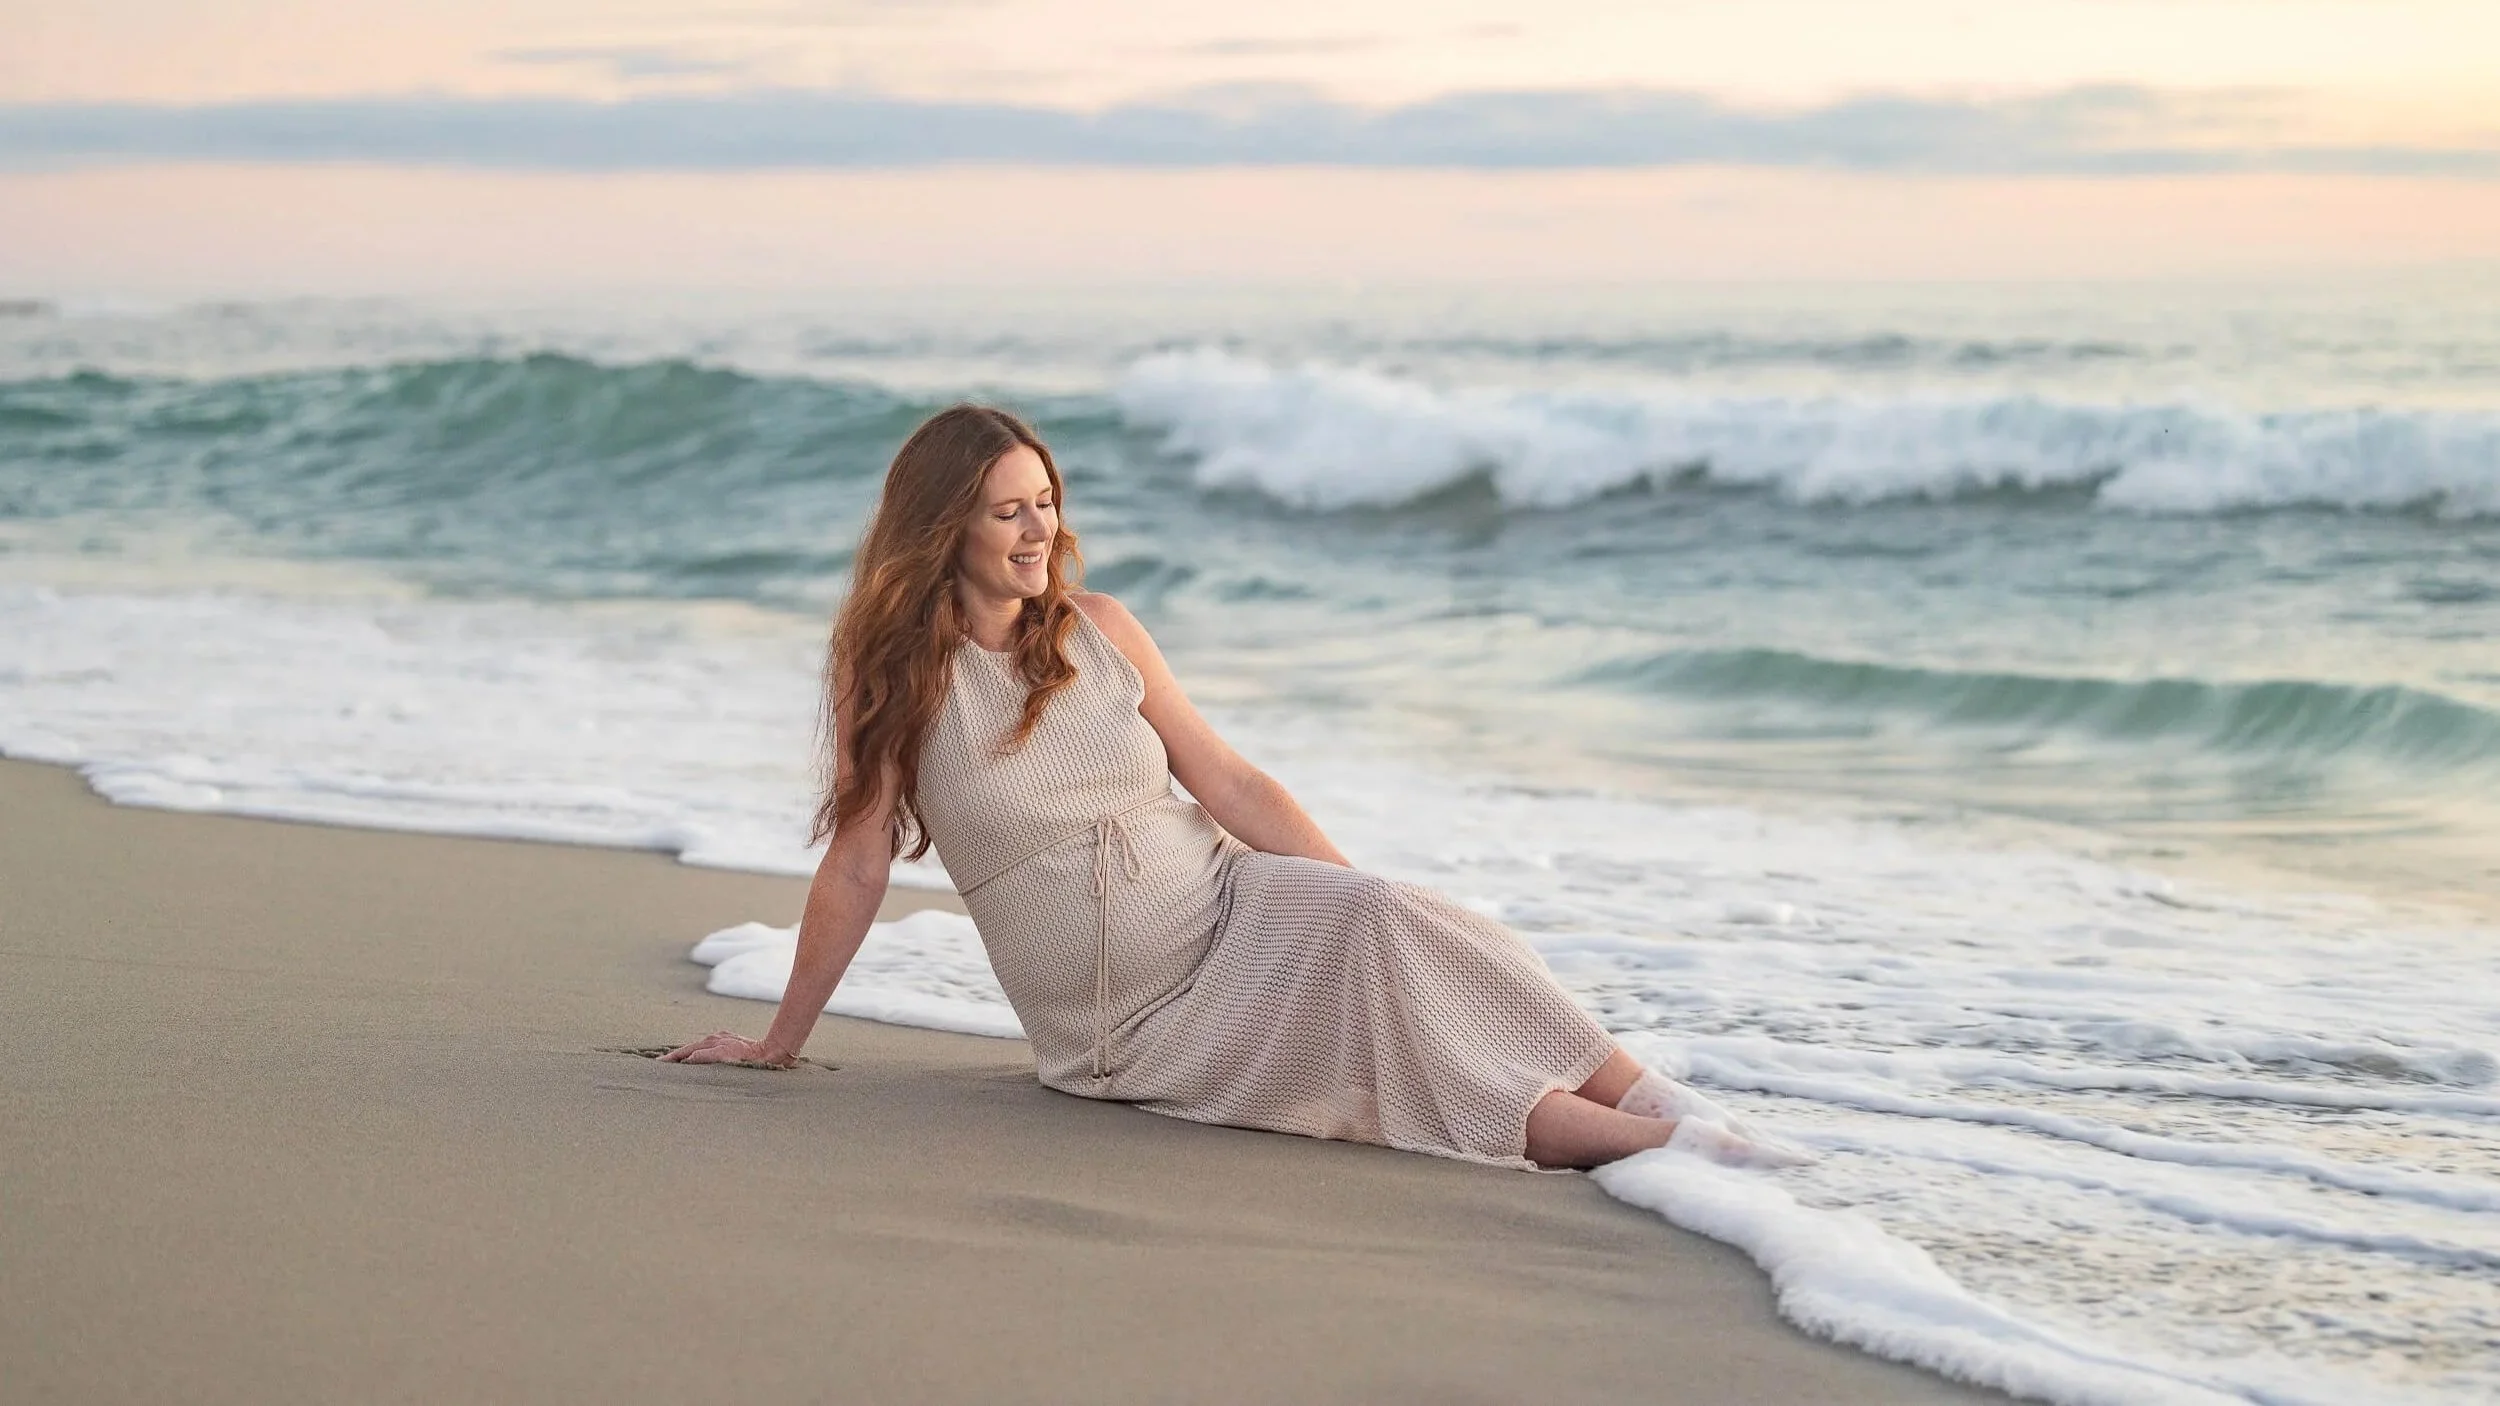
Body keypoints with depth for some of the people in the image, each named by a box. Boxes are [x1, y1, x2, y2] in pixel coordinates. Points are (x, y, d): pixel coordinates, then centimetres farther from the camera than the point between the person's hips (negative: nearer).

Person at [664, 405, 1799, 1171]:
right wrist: (779, 1044, 1)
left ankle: (1653, 1102, -35)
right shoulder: (891, 675, -6)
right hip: (1120, 1028, -3)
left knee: (1385, 926, -28)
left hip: (1232, 915, 3)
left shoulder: (1099, 630, 4)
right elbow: (857, 867, -1)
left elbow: (1229, 783, 5)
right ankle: (1611, 1138, -38)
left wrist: (1369, 905, -3)